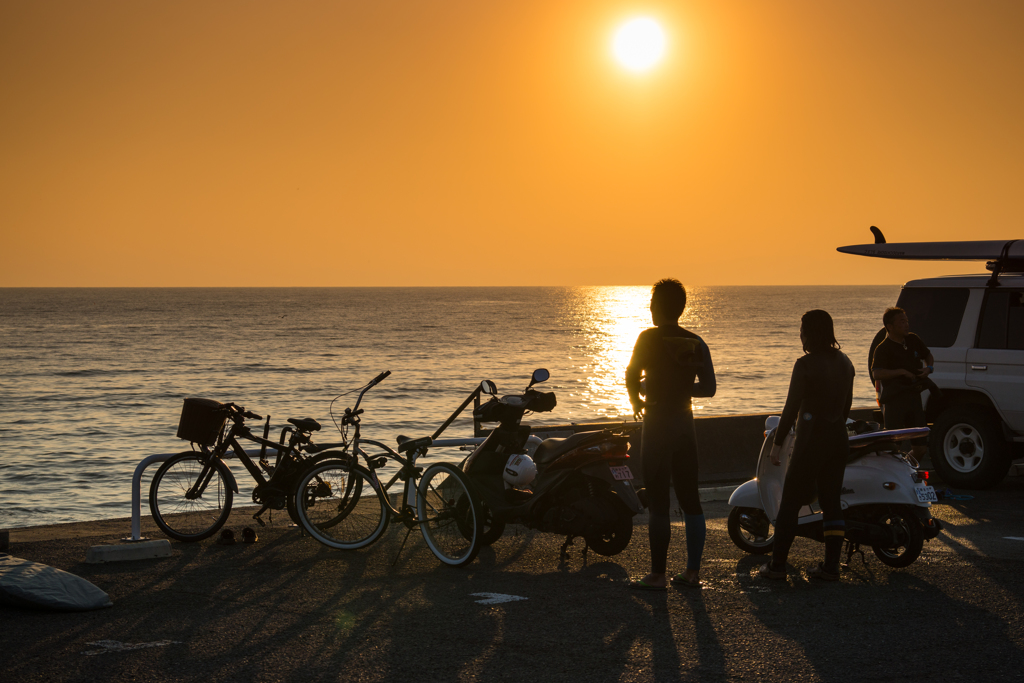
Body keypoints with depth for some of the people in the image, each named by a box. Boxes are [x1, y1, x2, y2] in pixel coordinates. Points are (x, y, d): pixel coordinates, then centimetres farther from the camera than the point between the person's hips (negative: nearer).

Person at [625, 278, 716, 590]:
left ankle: (658, 574, -1)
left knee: (658, 502, -3)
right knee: (690, 498, 11)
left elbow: (631, 376, -14)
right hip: (686, 423, 6)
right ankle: (692, 571, 13)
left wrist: (636, 401, 6)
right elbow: (708, 388, 6)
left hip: (658, 422, -6)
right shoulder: (696, 343, 6)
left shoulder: (649, 338, -10)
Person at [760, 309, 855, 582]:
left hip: (811, 438, -7)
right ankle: (831, 565, 10)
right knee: (831, 501, 11)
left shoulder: (806, 364, -14)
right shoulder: (844, 362, 8)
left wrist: (777, 442, -10)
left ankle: (777, 565, 3)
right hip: (839, 439, 7)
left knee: (790, 502, 1)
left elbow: (792, 406, -15)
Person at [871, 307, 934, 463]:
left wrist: (928, 368, 6)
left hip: (914, 396, 6)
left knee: (921, 447, 8)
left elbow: (928, 356, 28)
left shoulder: (913, 340, 11)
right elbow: (876, 374, -24)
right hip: (894, 401, -6)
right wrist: (902, 372, -24)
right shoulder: (883, 349, -10)